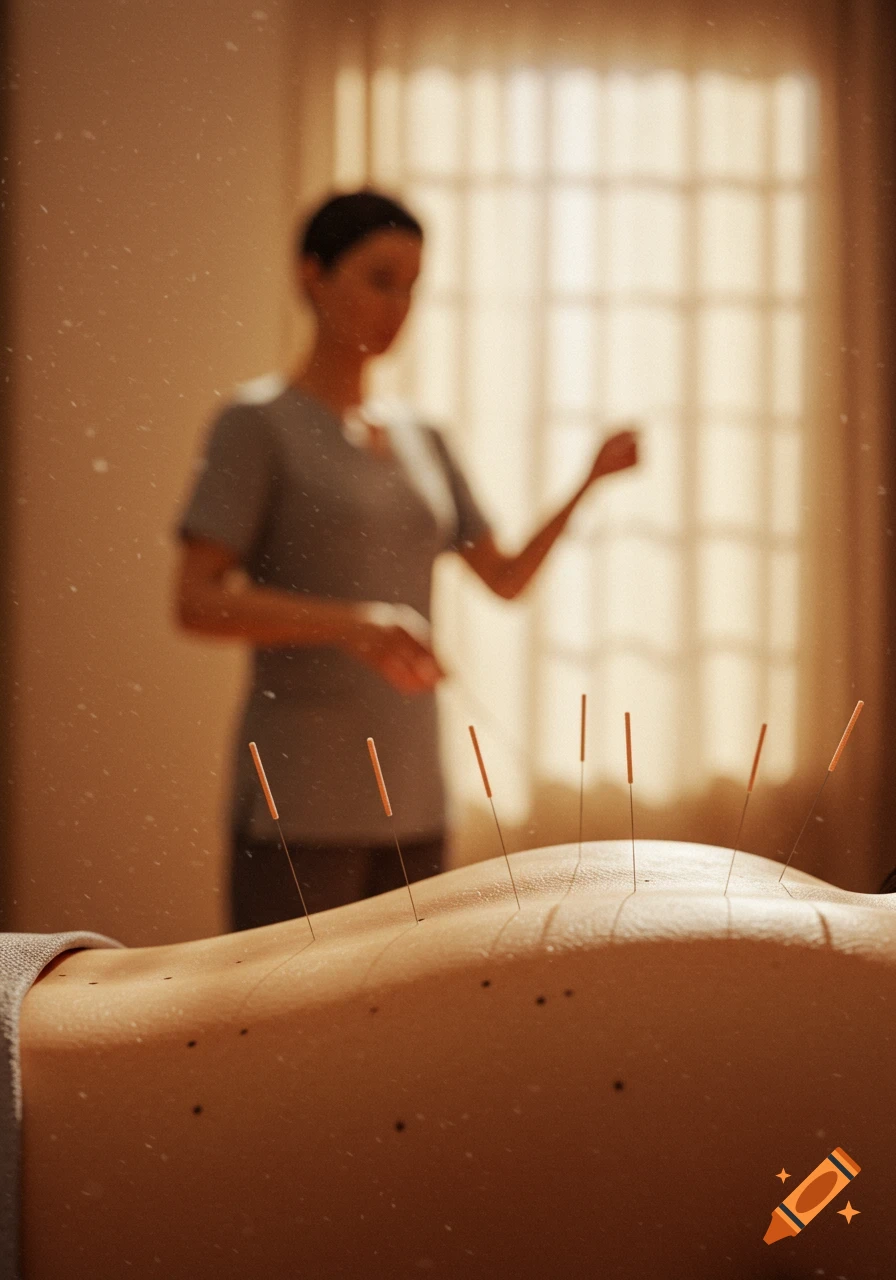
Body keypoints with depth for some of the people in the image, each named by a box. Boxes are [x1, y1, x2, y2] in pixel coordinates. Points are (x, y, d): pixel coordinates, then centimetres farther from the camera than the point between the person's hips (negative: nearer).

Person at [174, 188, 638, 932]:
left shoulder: (422, 443, 15)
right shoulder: (257, 425, -3)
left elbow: (506, 578, 16)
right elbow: (197, 602, -12)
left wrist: (591, 481, 2)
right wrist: (351, 623, -26)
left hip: (410, 797, 6)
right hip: (300, 803, -6)